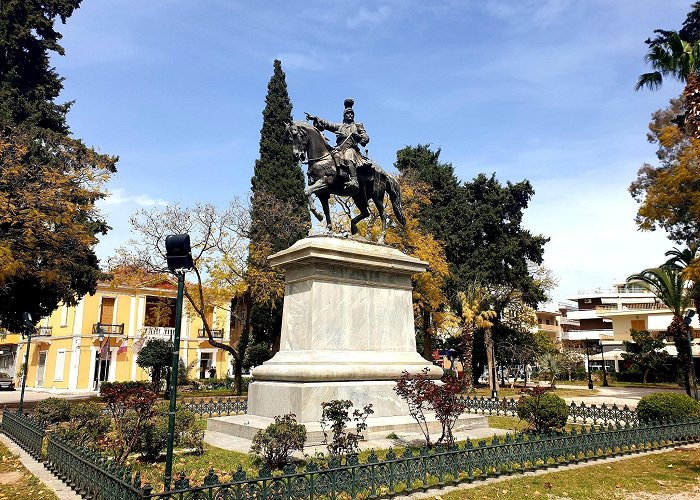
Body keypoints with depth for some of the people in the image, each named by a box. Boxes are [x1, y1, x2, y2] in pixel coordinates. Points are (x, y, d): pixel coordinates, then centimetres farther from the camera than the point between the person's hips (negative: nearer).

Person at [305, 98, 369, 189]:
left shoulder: (357, 126, 22)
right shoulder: (339, 126, 28)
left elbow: (366, 137, 12)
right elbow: (327, 124, 19)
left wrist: (358, 136, -9)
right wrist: (315, 119, 7)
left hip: (351, 149, -4)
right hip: (339, 149, 4)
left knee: (348, 158, -36)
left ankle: (354, 180, -53)